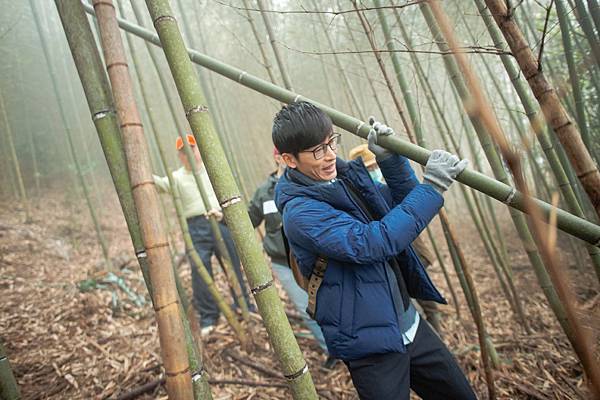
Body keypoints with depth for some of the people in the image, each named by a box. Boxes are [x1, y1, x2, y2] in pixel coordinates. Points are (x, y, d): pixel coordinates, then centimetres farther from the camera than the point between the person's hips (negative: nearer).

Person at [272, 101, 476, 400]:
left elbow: (402, 202, 9)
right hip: (370, 343, -8)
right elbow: (373, 243, -30)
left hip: (407, 323, 8)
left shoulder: (346, 174, 3)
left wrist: (389, 158, -8)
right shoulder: (299, 212, -21)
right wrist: (431, 187, -26)